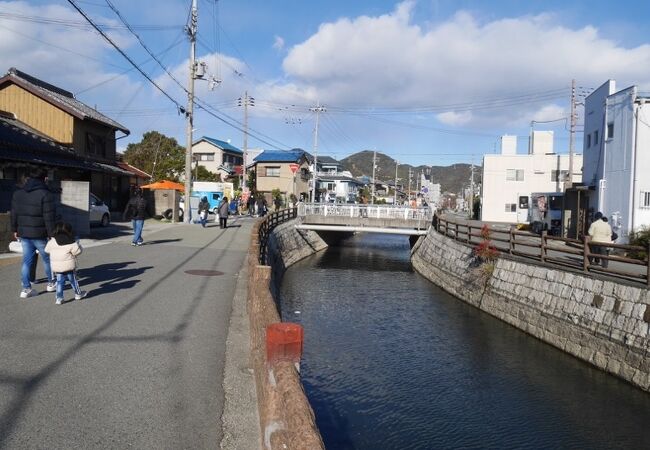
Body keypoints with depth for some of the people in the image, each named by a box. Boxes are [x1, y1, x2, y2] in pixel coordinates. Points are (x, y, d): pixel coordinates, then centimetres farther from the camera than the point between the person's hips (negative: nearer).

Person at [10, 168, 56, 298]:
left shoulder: (18, 193, 7)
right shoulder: (45, 194, -16)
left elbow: (14, 214, 12)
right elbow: (49, 217, -18)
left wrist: (15, 229, 21)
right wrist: (51, 233, -13)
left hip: (24, 234, 6)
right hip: (40, 235, -5)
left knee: (27, 260, 9)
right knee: (48, 259, 13)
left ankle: (26, 288, 8)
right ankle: (50, 283, 25)